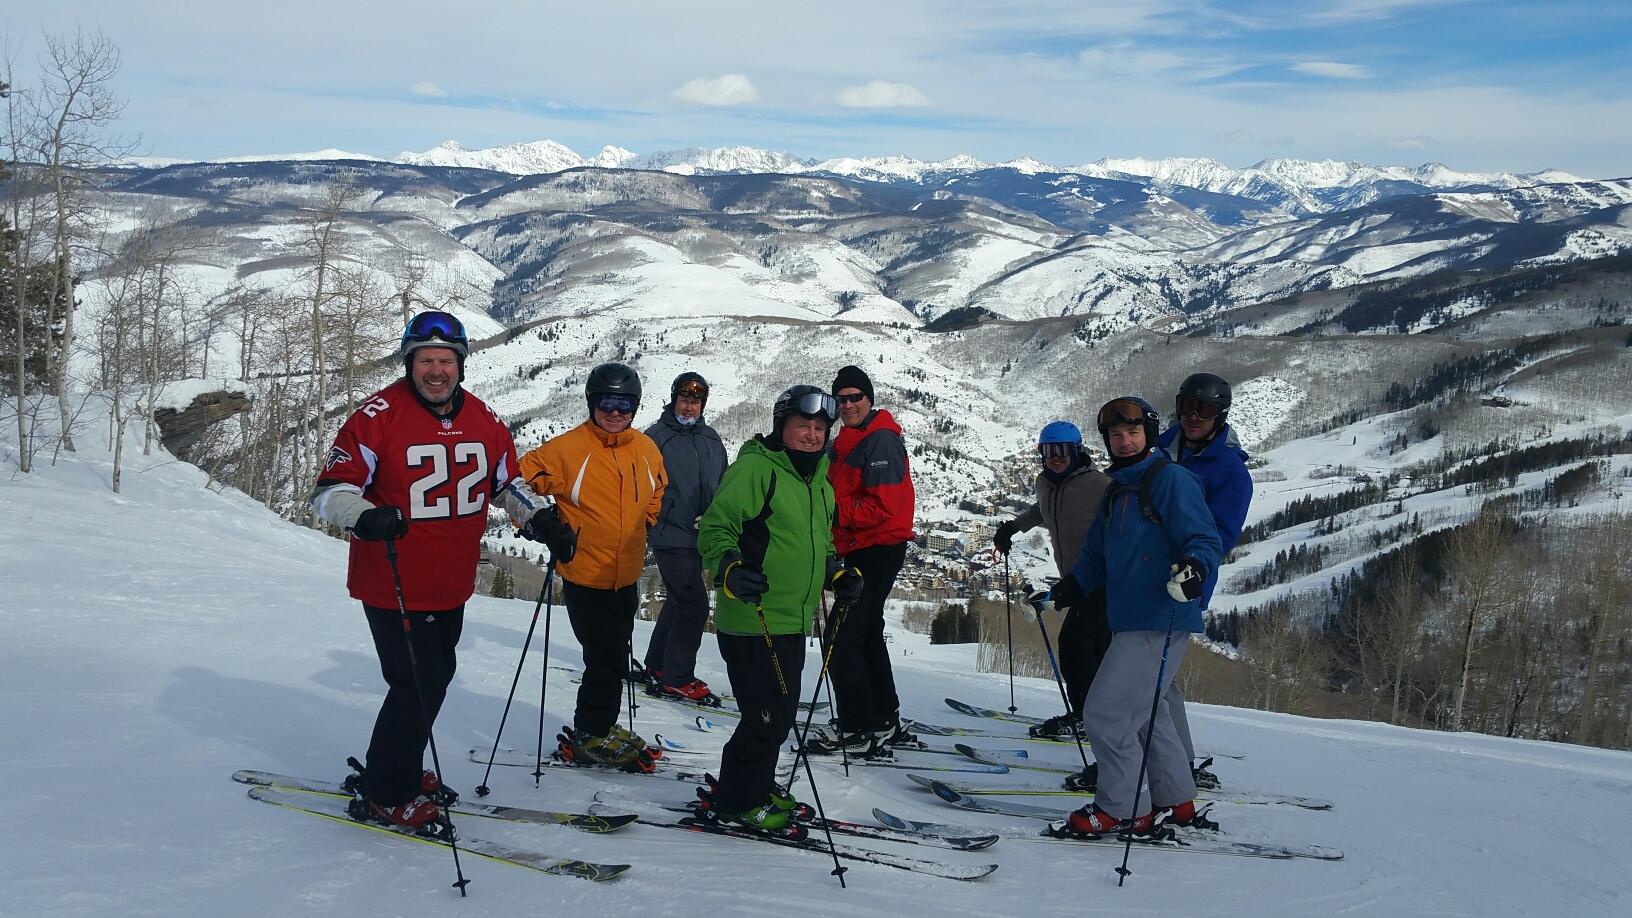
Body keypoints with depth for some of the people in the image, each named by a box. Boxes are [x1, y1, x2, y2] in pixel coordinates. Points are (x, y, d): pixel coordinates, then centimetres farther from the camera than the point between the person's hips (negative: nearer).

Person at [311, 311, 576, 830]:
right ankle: (385, 797, 13)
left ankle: (398, 773, 40)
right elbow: (330, 491, -15)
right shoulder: (378, 417, -14)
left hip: (451, 587, 7)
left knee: (433, 679, 19)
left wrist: (538, 519, 3)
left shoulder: (483, 420, 4)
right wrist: (366, 517, -35)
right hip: (392, 587, -7)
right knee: (419, 686, -6)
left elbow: (507, 481, 19)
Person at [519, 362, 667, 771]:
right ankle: (591, 737, 13)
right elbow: (521, 477, -8)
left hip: (626, 578, 6)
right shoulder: (569, 448, -14)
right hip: (584, 575, -6)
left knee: (613, 658, 18)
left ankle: (596, 727, 35)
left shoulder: (646, 450, 3)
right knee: (608, 660, -4)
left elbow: (656, 495, 22)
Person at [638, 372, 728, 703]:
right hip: (670, 535, -7)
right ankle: (677, 677, -2)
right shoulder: (656, 437, -6)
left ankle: (657, 666, 30)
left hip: (698, 536, 7)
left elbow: (722, 486, 20)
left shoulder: (711, 439, 12)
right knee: (694, 603, -11)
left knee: (680, 601, 16)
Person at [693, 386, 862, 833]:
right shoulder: (754, 468, -12)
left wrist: (837, 575, 13)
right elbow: (714, 527, -18)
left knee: (779, 712, 16)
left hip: (793, 623, 9)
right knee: (771, 715, -7)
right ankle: (733, 801, 9)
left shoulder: (819, 483, 16)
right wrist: (729, 569, -35)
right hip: (752, 621, -9)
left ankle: (755, 786, 33)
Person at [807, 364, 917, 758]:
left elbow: (883, 505, -23)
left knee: (840, 638, -11)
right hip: (858, 550, 10)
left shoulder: (881, 441, -15)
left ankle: (857, 730, -5)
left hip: (878, 549, -10)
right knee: (866, 635, 17)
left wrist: (838, 514, -23)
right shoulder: (847, 441, 15)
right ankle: (884, 722, 28)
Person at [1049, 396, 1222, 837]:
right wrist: (1073, 586, 20)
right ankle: (1178, 803, 28)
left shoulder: (1170, 479, -7)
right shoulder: (1117, 489, 19)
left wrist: (1194, 567, -35)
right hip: (1128, 622, 9)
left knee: (1105, 713, -9)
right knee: (1144, 714, 16)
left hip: (1160, 623, -9)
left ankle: (1121, 809, 3)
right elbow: (1097, 552, 30)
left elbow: (1205, 539, -16)